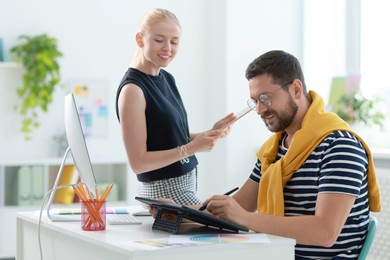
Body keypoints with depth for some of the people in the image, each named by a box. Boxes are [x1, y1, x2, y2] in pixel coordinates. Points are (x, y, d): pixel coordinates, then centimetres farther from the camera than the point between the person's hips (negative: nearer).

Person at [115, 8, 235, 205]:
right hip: (164, 191, -8)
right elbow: (138, 163, -17)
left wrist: (210, 134, 0)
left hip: (186, 182, 8)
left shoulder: (167, 79, 9)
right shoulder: (133, 89, -16)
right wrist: (192, 148, -23)